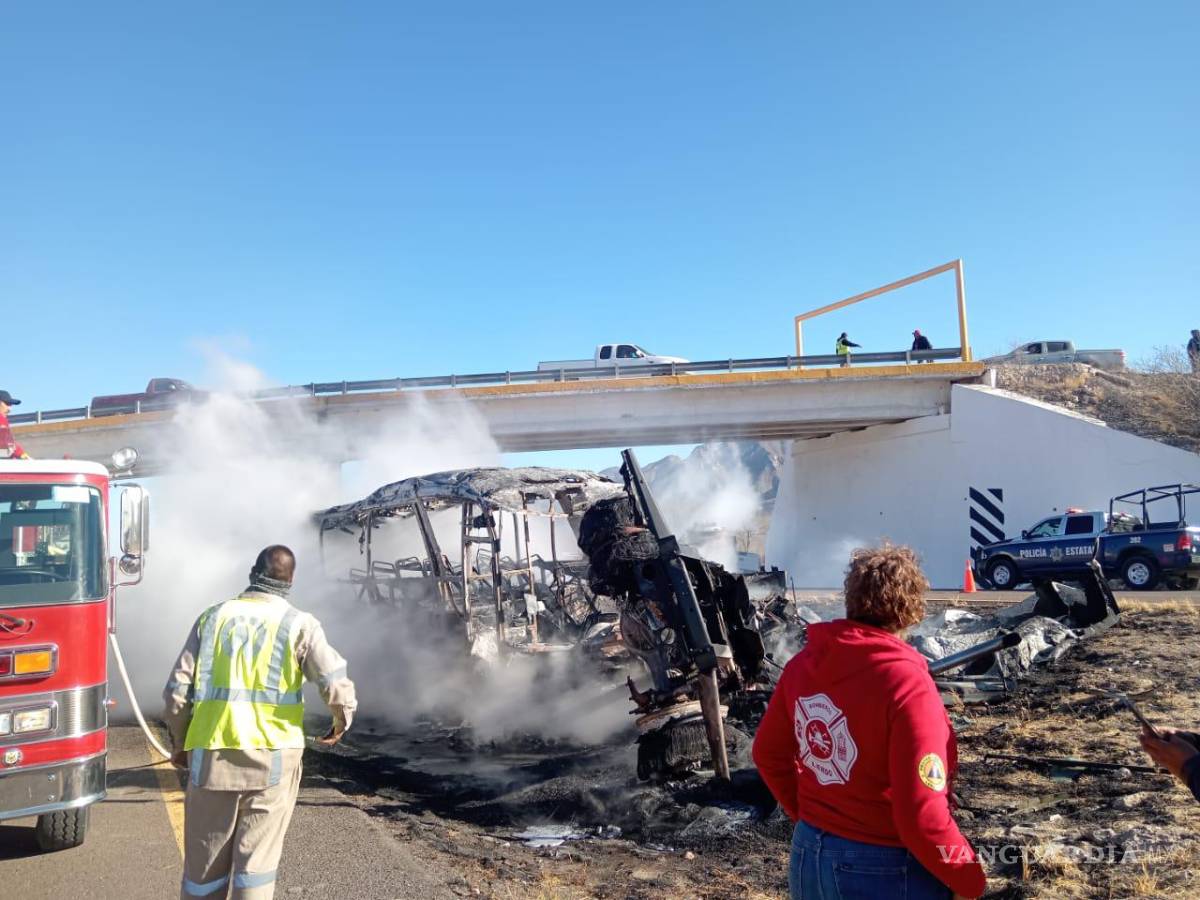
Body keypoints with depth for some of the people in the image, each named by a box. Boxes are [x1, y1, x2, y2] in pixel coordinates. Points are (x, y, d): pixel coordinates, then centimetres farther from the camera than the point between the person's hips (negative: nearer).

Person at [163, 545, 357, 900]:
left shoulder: (213, 617, 6)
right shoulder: (299, 624, -2)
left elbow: (177, 690, 5)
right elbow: (337, 686, -12)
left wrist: (180, 744, 19)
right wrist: (342, 721, 9)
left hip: (212, 755, 3)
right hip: (272, 756, -2)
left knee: (205, 860, 15)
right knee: (256, 861, 6)